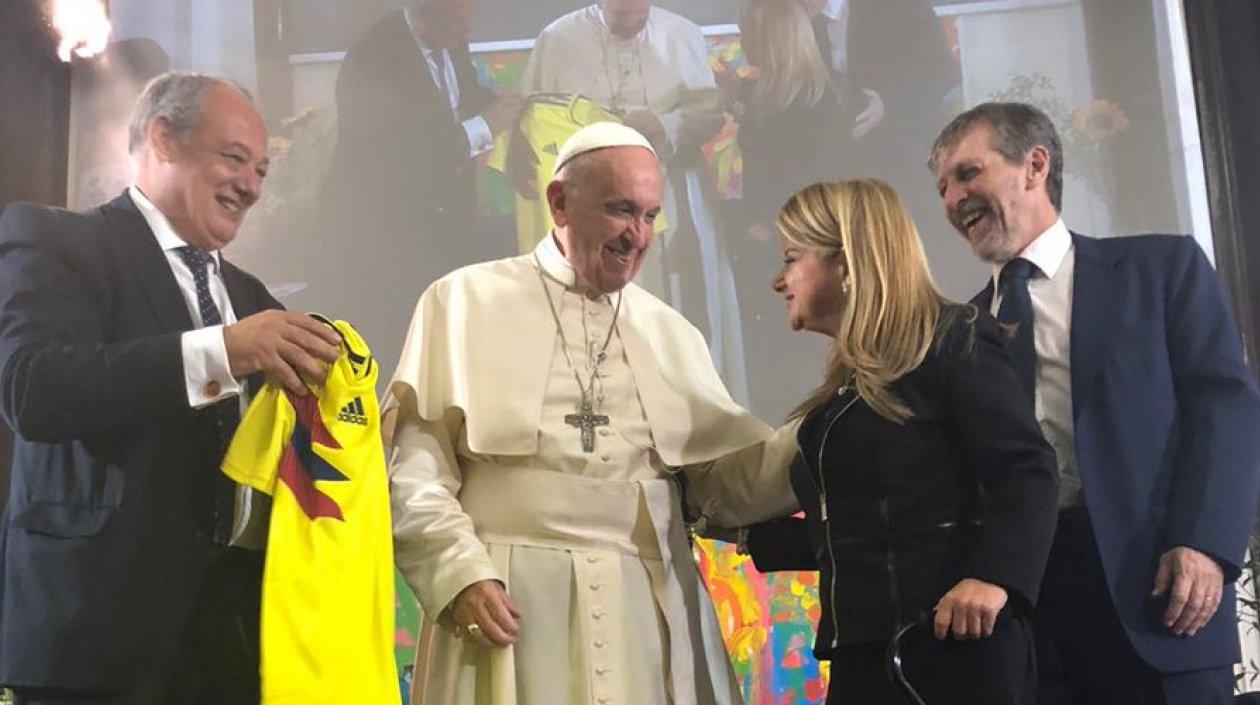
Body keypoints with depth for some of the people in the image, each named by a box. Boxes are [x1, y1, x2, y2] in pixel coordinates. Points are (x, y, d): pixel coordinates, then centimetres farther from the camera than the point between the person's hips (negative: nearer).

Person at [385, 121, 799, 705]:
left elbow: (736, 474, 11)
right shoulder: (466, 302, 4)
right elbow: (414, 468, -1)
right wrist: (460, 572, -13)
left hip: (651, 605, 4)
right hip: (512, 600, -3)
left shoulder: (671, 332, 16)